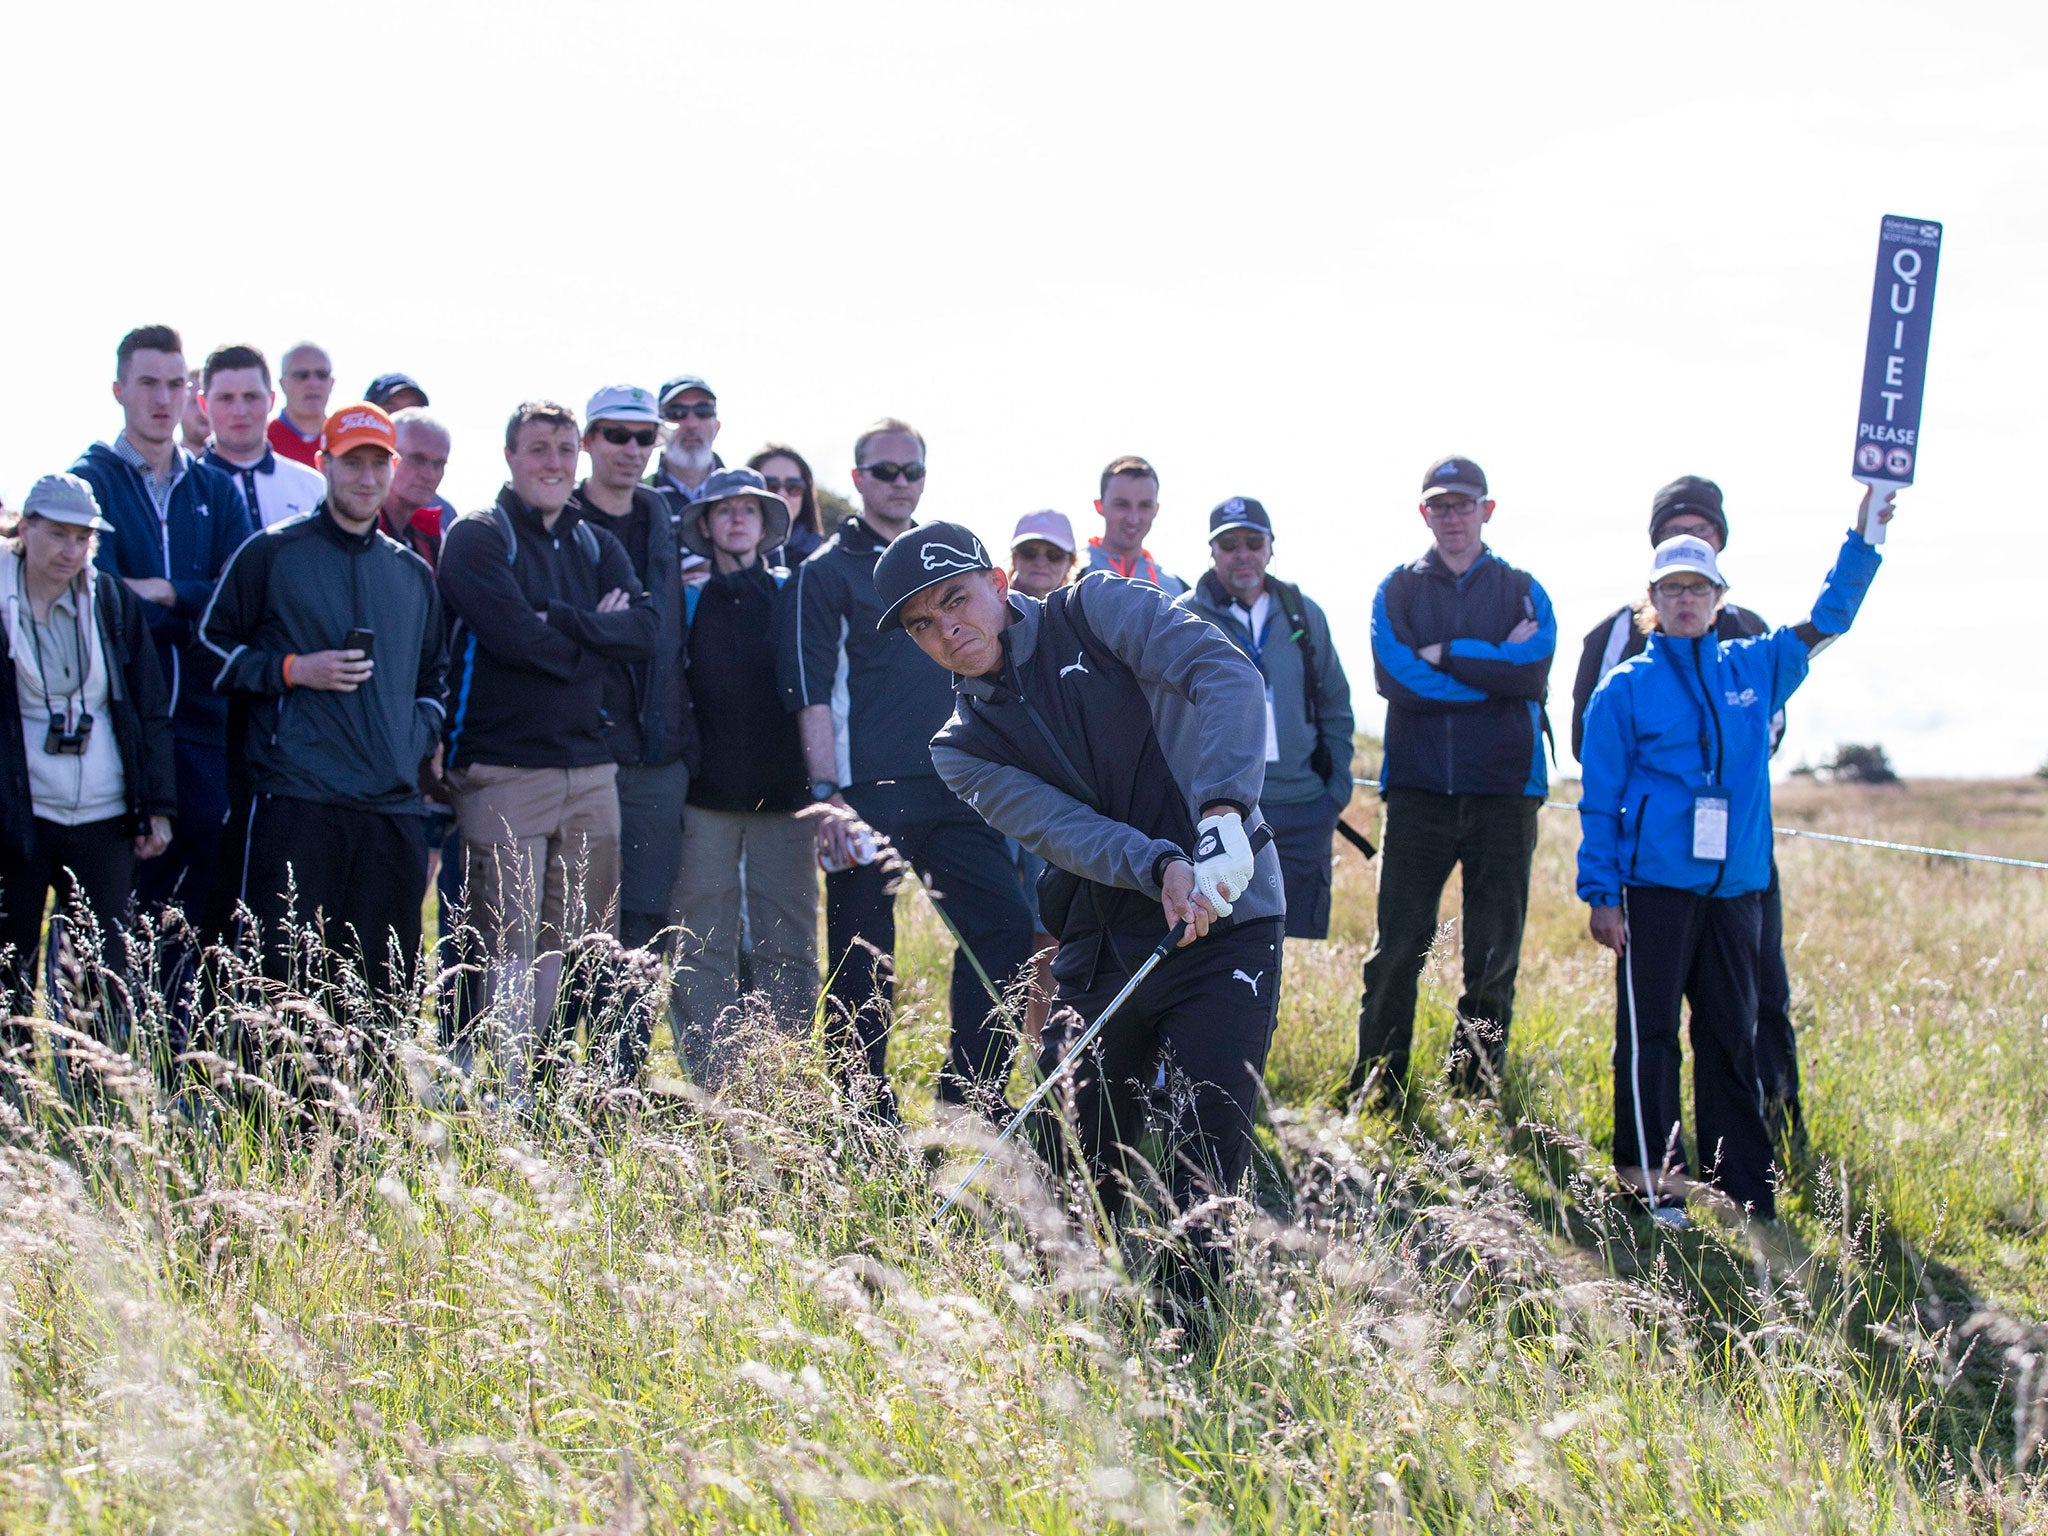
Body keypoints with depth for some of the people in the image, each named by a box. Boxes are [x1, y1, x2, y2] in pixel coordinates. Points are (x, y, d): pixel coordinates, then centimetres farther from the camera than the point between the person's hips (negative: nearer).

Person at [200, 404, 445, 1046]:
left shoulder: (413, 574, 20)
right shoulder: (271, 554, 5)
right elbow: (213, 645, 5)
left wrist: (419, 740, 11)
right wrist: (293, 670, -8)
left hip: (394, 805, 5)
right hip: (295, 799, -5)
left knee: (384, 989, 4)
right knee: (286, 976, -9)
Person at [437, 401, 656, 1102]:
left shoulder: (596, 546, 17)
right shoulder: (477, 537, -1)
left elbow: (643, 630, 0)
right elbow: (512, 633, -16)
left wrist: (559, 619, -13)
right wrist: (595, 634, -3)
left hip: (589, 766, 6)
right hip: (503, 769, -6)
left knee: (573, 940, 7)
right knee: (510, 946, -8)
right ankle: (506, 1100, -7)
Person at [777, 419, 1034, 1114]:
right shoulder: (825, 572, 2)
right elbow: (811, 691, -6)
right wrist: (827, 795, -17)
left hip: (953, 790, 5)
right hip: (868, 795, -5)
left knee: (1004, 925, -5)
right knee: (862, 961, -1)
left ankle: (968, 1100, 2)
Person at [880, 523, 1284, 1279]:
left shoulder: (1099, 611, 0)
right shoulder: (963, 747, 7)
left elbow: (1225, 674, -16)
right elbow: (1062, 828, -10)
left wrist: (1223, 810, -32)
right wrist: (1160, 867, -30)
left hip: (1223, 926, -4)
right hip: (1099, 954, 4)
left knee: (1207, 1163, -14)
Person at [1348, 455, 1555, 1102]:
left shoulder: (1522, 591, 12)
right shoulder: (1397, 591, 10)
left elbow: (1534, 671, -9)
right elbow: (1396, 678, -8)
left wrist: (1442, 653, -8)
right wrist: (1494, 666, -7)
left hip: (1503, 789, 1)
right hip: (1419, 788, -1)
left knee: (1494, 953, 3)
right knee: (1398, 946, -3)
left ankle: (1476, 1095, 11)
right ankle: (1375, 1093, 3)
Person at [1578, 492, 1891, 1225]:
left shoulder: (1753, 667, 11)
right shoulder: (1627, 686, 1)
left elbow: (1827, 621, 18)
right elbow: (1599, 798, 1)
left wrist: (1863, 539, 7)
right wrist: (1601, 892, -3)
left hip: (1736, 885, 4)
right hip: (1654, 884, -3)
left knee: (1732, 1037, 7)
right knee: (1650, 1035, -1)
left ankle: (1746, 1184, 11)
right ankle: (1653, 1179, 6)